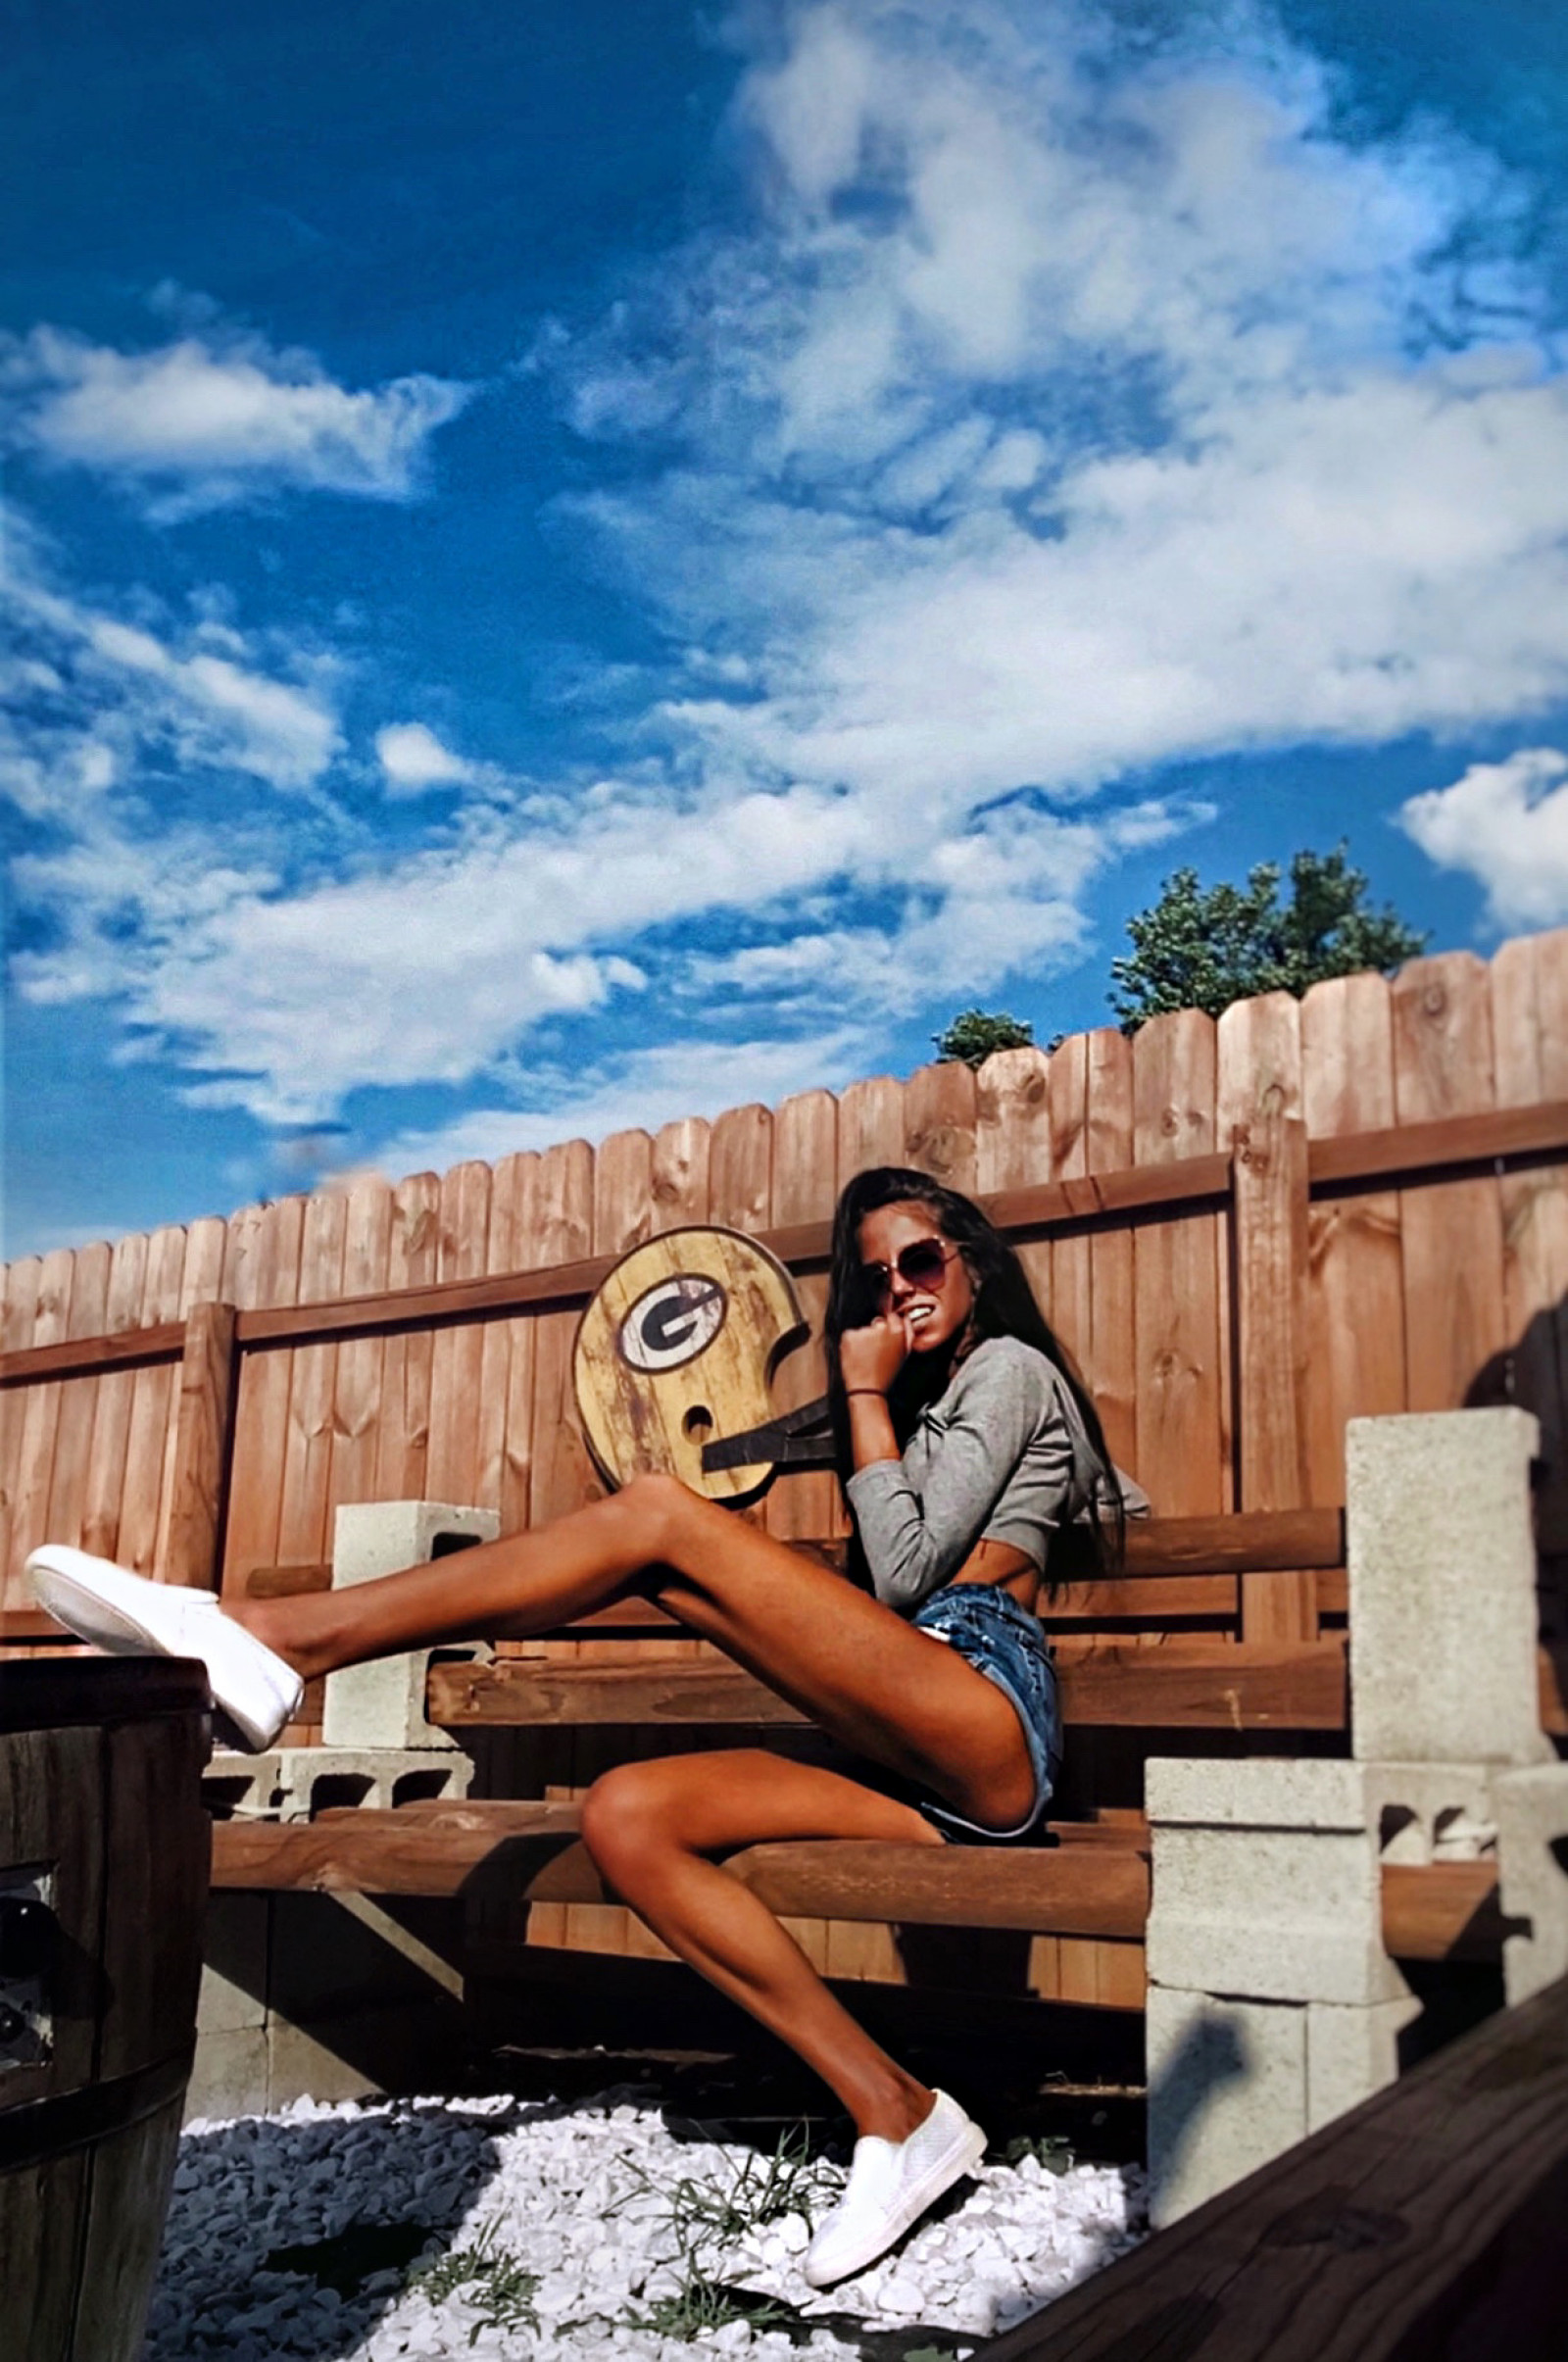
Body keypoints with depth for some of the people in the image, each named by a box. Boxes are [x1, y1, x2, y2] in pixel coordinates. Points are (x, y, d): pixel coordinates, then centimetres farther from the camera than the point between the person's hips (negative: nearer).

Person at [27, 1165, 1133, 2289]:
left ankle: (279, 1638, -23)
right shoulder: (929, 1405, 32)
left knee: (658, 1515, -19)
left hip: (990, 1722, -8)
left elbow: (903, 1572, -5)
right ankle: (896, 2119, -12)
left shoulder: (1009, 1367, 6)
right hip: (927, 1770, 8)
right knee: (624, 1813, -10)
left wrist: (867, 1396, 2)